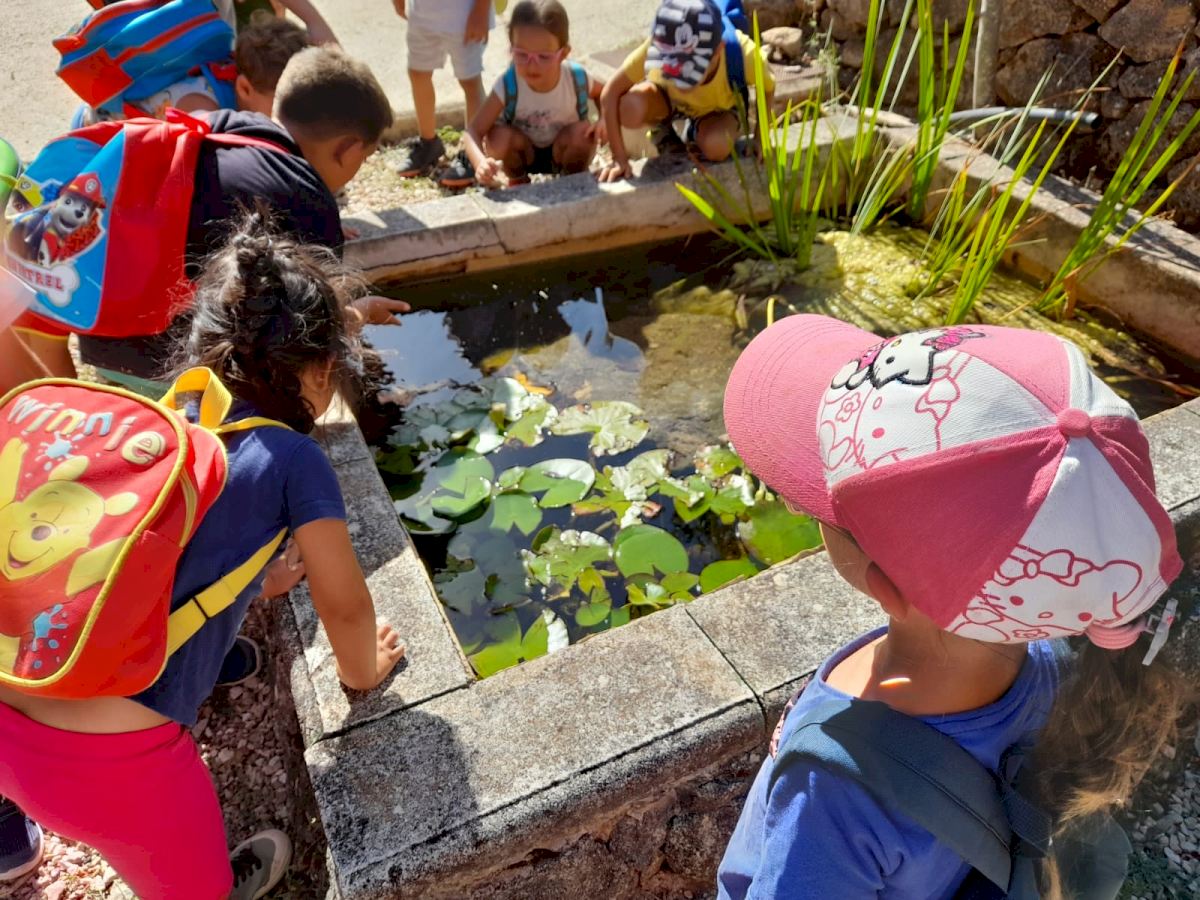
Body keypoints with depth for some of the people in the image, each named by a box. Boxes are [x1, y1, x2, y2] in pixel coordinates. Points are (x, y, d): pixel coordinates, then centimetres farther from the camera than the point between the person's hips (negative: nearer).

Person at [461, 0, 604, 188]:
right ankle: (517, 180, 3)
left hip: (562, 152, 1)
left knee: (580, 134, -30)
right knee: (499, 136, -30)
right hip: (523, 152, 0)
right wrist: (481, 162, -56)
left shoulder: (576, 78, -25)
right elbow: (474, 131, -33)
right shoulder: (508, 85, -30)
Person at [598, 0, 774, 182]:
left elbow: (768, 89, -16)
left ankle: (695, 130, 5)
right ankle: (665, 126, 4)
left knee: (716, 147, -35)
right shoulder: (656, 48, -39)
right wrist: (619, 158, -31)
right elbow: (610, 94, -30)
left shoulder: (741, 53, -38)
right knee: (630, 109, -33)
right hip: (667, 98, 0)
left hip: (719, 108, 0)